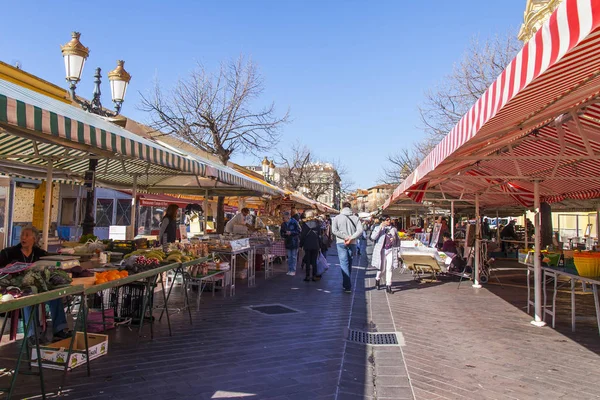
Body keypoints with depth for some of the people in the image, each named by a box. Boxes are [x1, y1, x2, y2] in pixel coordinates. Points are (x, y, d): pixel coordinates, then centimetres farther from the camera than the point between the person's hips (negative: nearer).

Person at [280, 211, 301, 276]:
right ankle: (289, 270, 19)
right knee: (289, 257, 12)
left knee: (294, 257, 0)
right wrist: (284, 234, -11)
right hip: (288, 242, 5)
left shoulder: (294, 222, -11)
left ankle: (293, 270, 6)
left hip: (294, 241, -5)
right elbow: (281, 232, 11)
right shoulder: (283, 224, 4)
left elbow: (298, 231, -12)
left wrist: (291, 232, -22)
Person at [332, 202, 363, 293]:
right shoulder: (355, 218, 3)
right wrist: (351, 238, -13)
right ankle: (346, 283, 26)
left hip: (341, 243, -2)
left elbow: (334, 230, -12)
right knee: (349, 263, 16)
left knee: (344, 263, -3)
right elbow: (360, 230, -9)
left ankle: (348, 286, -10)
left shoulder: (337, 217, 0)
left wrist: (345, 237, -12)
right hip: (352, 244, 2)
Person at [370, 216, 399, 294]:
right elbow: (373, 237, -14)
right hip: (381, 250, -2)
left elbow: (398, 239, 24)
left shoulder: (394, 229, 11)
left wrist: (395, 239, 3)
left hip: (391, 250, 2)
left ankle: (388, 286, 2)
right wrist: (380, 228, -19)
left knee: (389, 268, -3)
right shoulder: (378, 228, 1)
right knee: (382, 268, 5)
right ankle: (377, 279, 35)